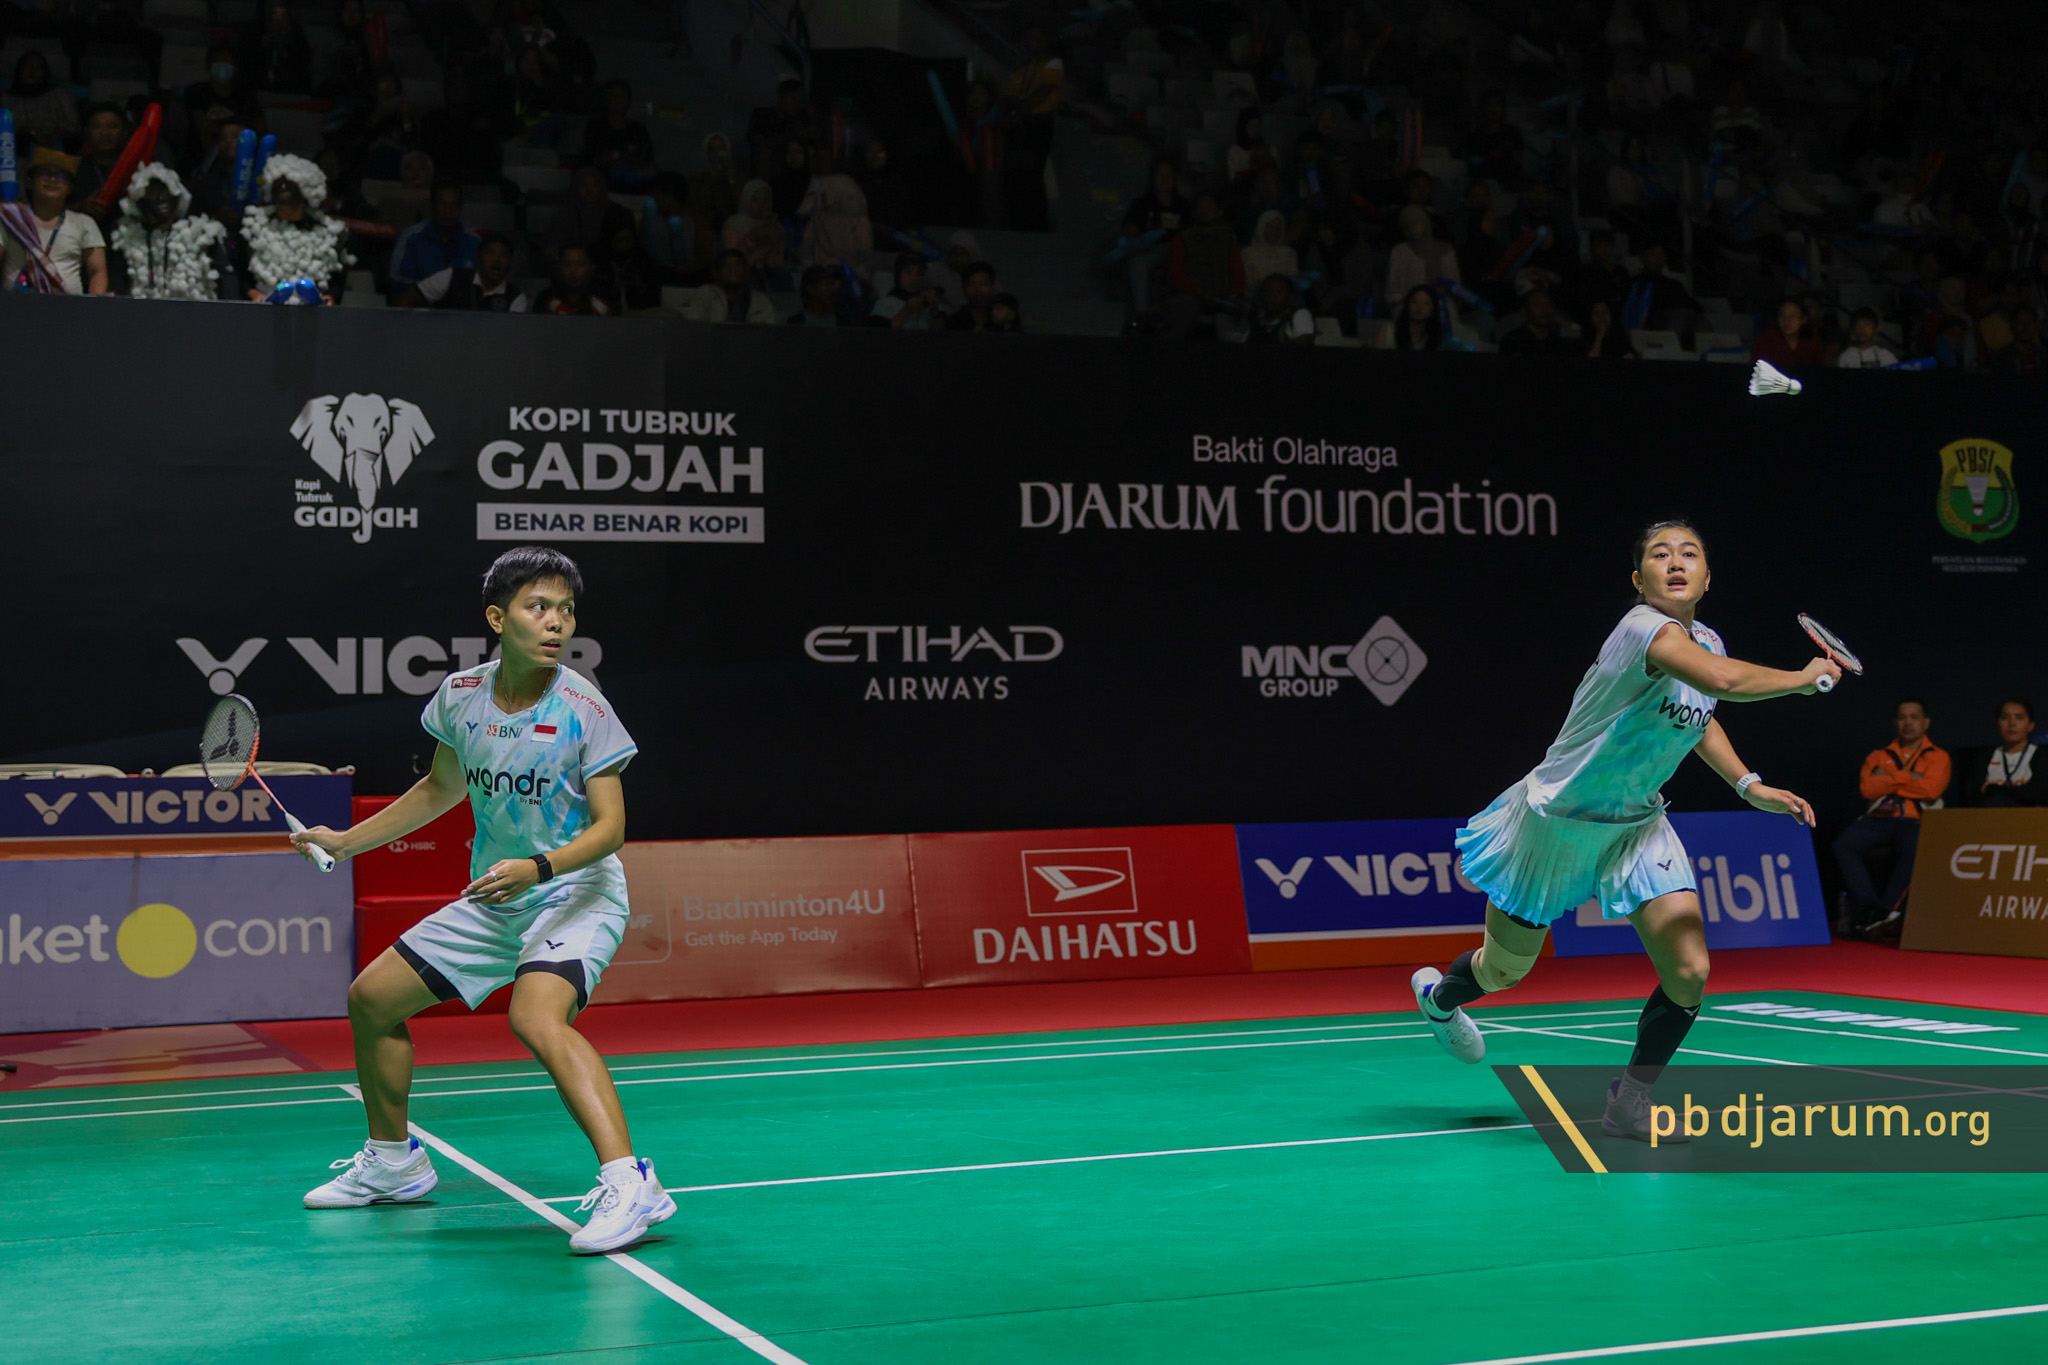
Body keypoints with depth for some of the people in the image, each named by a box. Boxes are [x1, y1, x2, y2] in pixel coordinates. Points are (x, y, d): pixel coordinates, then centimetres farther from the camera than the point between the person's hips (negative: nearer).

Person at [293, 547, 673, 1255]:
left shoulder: (583, 709, -18)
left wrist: (537, 868, -36)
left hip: (576, 892, -7)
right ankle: (393, 1162, 33)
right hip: (491, 899, 7)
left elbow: (609, 826, -19)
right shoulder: (459, 695, -2)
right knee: (371, 998, 12)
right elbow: (442, 787, 17)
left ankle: (628, 1185, -38)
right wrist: (347, 841, 18)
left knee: (537, 1017, -34)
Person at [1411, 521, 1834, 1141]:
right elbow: (1723, 680, -48)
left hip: (1639, 826, 6)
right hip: (1557, 821, -6)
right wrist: (1805, 677, -32)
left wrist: (1749, 785, 8)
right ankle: (1437, 993, 51)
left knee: (1689, 973, -11)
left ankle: (1630, 1099, 13)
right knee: (1503, 972, 14)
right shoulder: (1643, 628, -28)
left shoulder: (1707, 642, -2)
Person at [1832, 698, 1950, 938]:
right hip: (1879, 819, 3)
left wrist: (1888, 780, 1)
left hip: (1916, 821, -3)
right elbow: (1868, 788, 2)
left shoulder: (1937, 756, 13)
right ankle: (1868, 905, -32)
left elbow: (1930, 789, -7)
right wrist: (1907, 777, -2)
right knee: (1844, 844, -28)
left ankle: (1886, 910, -36)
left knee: (1915, 849, -39)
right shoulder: (1879, 756, 21)